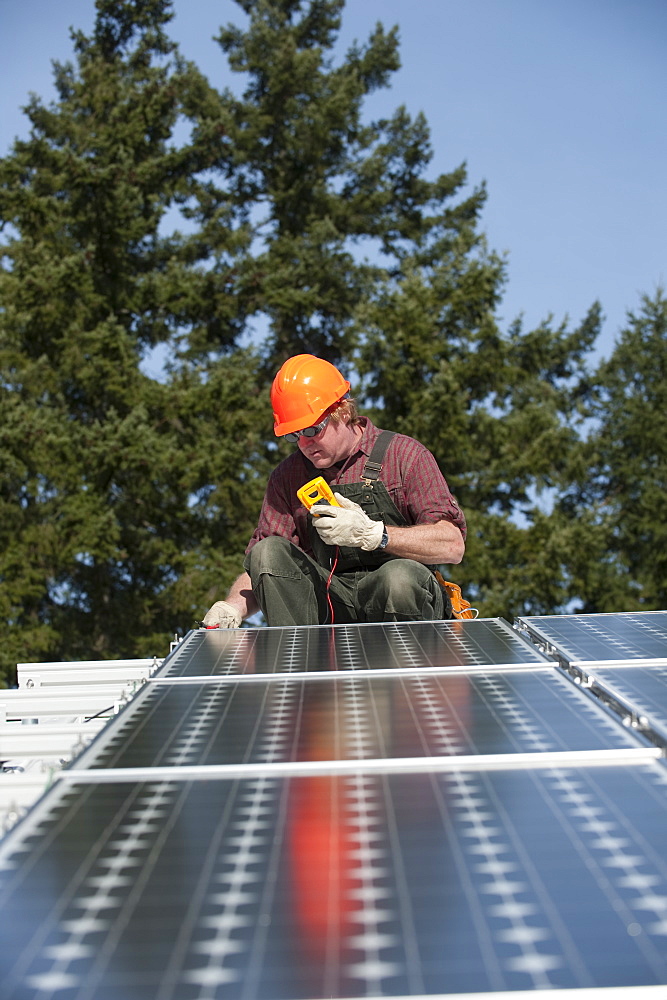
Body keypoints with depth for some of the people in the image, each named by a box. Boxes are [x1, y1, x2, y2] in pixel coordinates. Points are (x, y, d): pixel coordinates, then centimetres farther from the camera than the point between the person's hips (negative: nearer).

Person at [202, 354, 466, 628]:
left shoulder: (404, 454, 0)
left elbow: (453, 546, -11)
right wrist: (233, 607, -13)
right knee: (268, 551, -19)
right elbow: (262, 565, 9)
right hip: (327, 603, 4)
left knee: (401, 577, -37)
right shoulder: (287, 476, 13)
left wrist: (373, 534, -23)